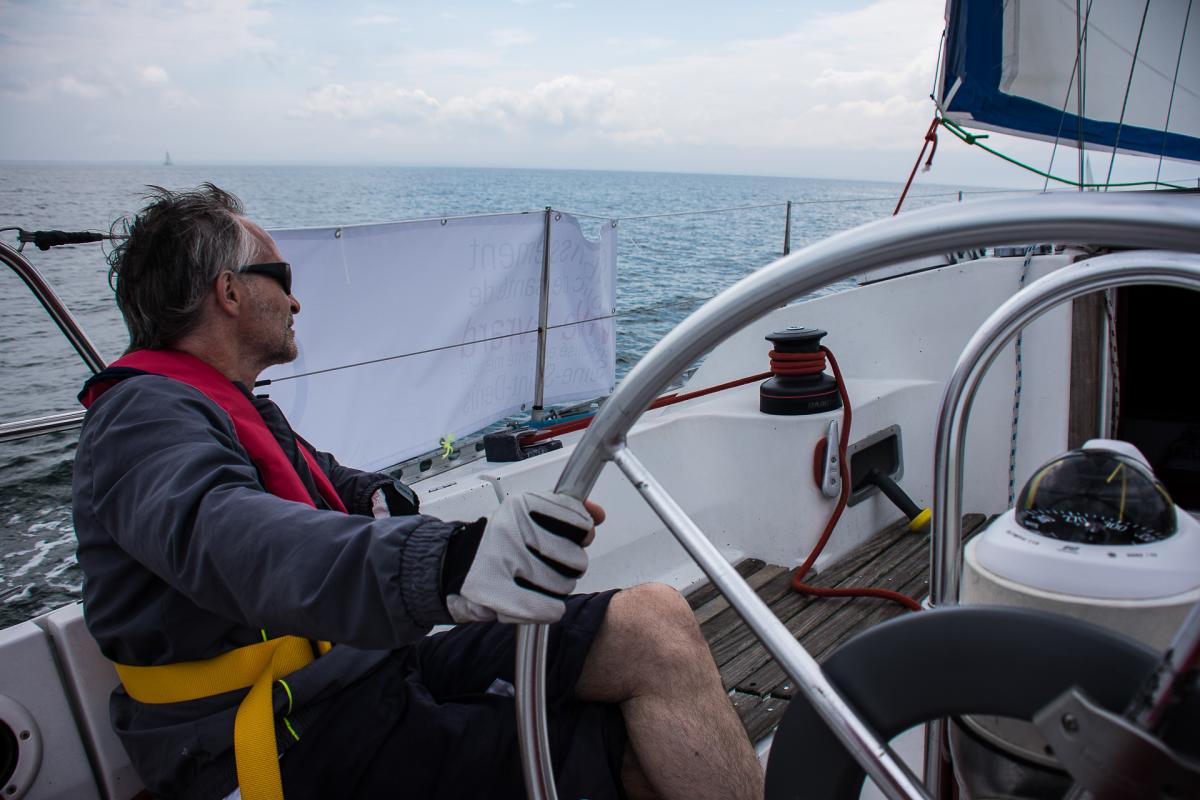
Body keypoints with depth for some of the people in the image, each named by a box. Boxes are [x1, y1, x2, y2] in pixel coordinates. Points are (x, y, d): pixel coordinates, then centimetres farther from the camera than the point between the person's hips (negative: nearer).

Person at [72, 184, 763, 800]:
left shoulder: (240, 410, 22)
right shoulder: (143, 416, -12)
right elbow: (229, 539, -36)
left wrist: (376, 495, 20)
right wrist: (444, 566, -53)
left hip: (364, 668, 9)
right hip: (290, 736, -9)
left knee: (655, 625, -9)